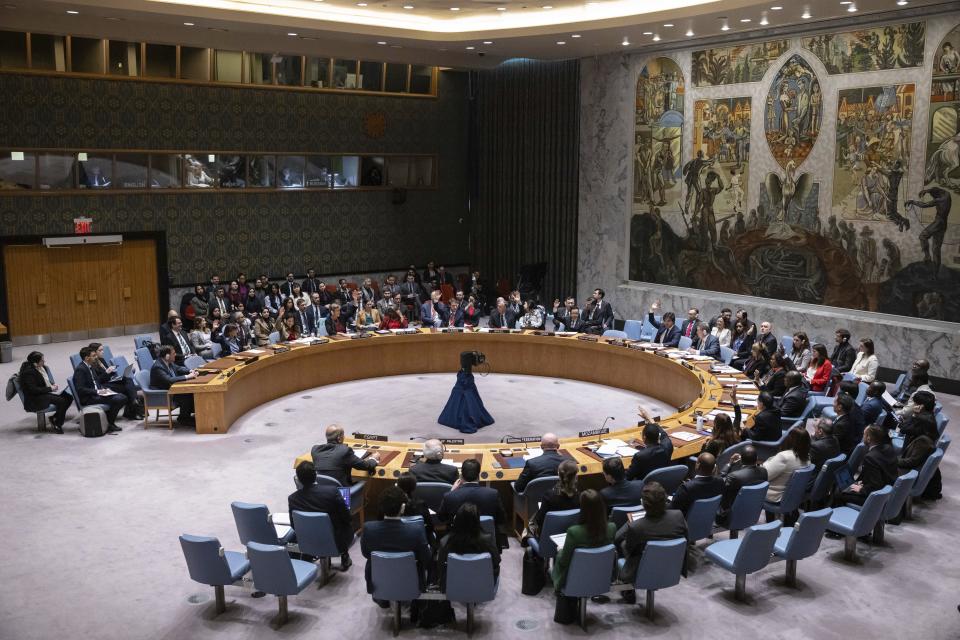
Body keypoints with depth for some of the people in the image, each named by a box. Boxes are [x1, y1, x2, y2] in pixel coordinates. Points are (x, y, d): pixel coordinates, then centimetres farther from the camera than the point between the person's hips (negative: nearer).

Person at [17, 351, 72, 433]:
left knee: (69, 397, -7)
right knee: (61, 401, -26)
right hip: (35, 399, -9)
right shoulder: (28, 372, -21)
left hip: (47, 391, 9)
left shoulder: (42, 367, 5)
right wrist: (50, 388, -19)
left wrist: (52, 384, 1)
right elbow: (33, 390, -24)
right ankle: (57, 425, -9)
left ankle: (54, 418, 7)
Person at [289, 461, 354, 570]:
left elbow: (295, 527, -4)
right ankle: (345, 559, 42)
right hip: (336, 543, -3)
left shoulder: (292, 499, -18)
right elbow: (346, 517, -14)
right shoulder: (332, 491, -26)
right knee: (348, 527, 28)